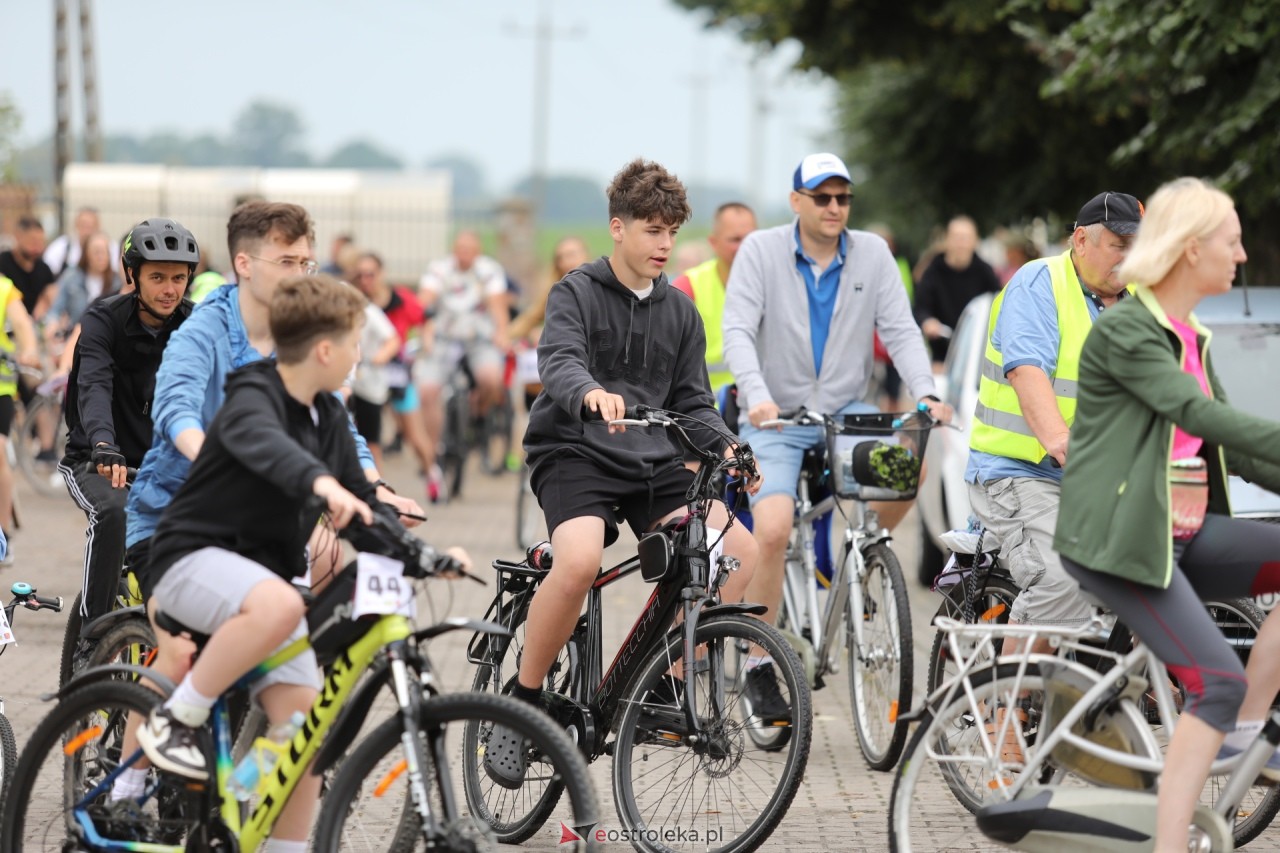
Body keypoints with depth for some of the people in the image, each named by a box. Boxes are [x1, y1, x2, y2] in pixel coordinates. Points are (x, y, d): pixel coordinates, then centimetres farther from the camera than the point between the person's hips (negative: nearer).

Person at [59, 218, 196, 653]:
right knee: (112, 512, -34)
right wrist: (103, 445, -50)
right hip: (99, 464, -3)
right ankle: (91, 638, -24)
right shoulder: (103, 320, -12)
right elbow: (94, 386, -30)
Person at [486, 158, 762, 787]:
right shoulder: (577, 294, -2)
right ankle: (520, 705, -15)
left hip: (652, 462, 5)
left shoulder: (679, 312, 15)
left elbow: (692, 401, 15)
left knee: (739, 550, -16)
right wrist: (590, 393, -45)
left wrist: (726, 449, -6)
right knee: (580, 560, -34)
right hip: (576, 454, -5)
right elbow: (559, 362, -21)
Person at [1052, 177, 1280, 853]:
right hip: (1118, 540, -8)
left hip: (1184, 534, 8)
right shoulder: (1123, 331, -11)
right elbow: (1197, 413, -24)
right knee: (1218, 682, -20)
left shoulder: (1191, 339, 16)